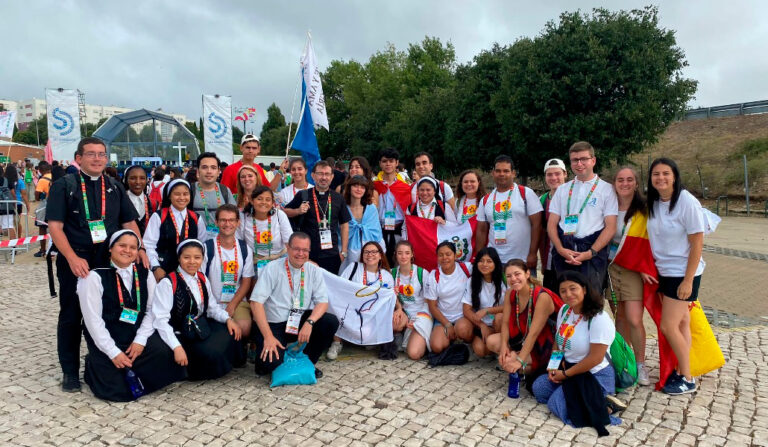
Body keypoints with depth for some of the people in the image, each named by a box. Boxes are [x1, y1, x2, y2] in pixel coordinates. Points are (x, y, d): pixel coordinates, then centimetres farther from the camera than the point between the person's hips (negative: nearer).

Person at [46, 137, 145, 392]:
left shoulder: (114, 187, 11)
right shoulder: (63, 186, -1)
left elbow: (129, 222, 11)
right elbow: (55, 226, -9)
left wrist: (139, 249, -7)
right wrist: (72, 258, -22)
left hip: (109, 260, 3)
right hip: (75, 261, -3)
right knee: (71, 316, 7)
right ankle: (70, 372, 20)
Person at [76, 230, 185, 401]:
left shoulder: (145, 275, 4)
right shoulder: (95, 276, -9)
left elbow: (151, 310, 2)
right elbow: (93, 319, -12)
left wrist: (140, 340, -11)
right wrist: (113, 352, -14)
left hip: (137, 337, 4)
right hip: (106, 343, -4)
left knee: (166, 357, -20)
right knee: (120, 392, -10)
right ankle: (94, 366, 21)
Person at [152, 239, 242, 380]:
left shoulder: (203, 280, 10)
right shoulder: (168, 283, -13)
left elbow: (213, 306, 14)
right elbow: (161, 320, -19)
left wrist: (228, 319, -6)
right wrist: (177, 347, -26)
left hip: (202, 329, 7)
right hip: (180, 336, -7)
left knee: (231, 334, -15)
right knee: (212, 353, -26)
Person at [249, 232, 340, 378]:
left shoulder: (314, 270, 1)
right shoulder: (272, 269, -9)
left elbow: (322, 302, -3)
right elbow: (256, 302, -14)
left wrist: (309, 322, -24)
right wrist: (268, 337, -22)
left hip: (300, 322, 4)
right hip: (273, 324, -4)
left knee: (331, 322, -20)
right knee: (270, 363, -27)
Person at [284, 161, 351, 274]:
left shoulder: (338, 198, 6)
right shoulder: (303, 195, 0)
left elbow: (344, 225, 10)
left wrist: (343, 252, 5)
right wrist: (298, 211, -11)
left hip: (332, 255, 2)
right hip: (308, 255, -2)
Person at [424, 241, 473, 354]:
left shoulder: (466, 269, -7)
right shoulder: (433, 277, -4)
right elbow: (432, 306, 0)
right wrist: (448, 325, -10)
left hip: (464, 316, -1)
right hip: (443, 318, 2)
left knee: (462, 328, -36)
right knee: (436, 346, -22)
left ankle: (470, 342, 0)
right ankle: (454, 337, 11)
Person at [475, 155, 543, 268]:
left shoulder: (526, 193, 0)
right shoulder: (486, 199, 10)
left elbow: (536, 225, -4)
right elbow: (481, 230, 12)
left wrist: (532, 254, -10)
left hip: (523, 260, -3)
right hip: (494, 261, 3)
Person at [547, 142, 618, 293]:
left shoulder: (606, 189, 6)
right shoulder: (563, 190, 16)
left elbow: (611, 227, -1)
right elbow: (552, 224, 10)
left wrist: (590, 253, -13)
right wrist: (561, 249, -7)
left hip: (593, 252, -3)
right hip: (563, 252, 3)